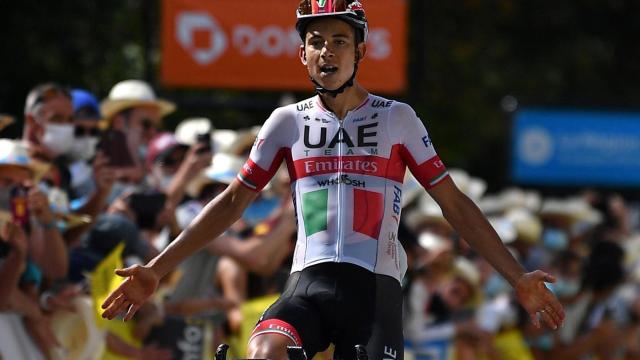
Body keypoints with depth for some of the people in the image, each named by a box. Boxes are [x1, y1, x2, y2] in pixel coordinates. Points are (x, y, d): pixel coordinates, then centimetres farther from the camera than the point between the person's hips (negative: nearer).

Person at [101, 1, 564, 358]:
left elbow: (454, 204, 10)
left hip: (375, 287, -1)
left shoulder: (397, 119, 8)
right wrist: (155, 270, 10)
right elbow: (232, 202, 15)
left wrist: (519, 278, 4)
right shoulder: (289, 123, 11)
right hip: (309, 283, 1)